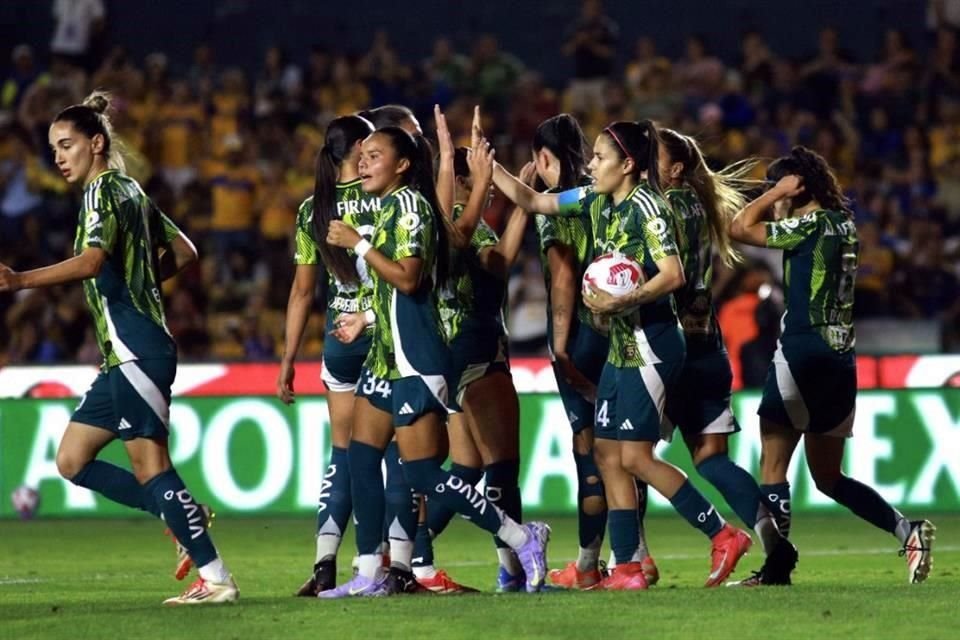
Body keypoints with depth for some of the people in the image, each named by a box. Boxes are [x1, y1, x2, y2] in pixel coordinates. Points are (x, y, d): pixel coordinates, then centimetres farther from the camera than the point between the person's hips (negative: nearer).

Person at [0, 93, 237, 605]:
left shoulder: (105, 192, -10)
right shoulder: (130, 191, 19)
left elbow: (91, 260, -28)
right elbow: (183, 252, 27)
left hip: (135, 350, -10)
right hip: (124, 355, 10)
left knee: (149, 466, -8)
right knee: (72, 461, 10)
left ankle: (215, 579, -7)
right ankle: (186, 518, 11)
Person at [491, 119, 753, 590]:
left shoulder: (645, 205, -14)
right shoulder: (596, 201, 10)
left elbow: (672, 274, -21)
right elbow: (533, 201, 17)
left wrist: (619, 302, -25)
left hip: (651, 345, -9)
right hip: (622, 344, 9)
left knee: (634, 455, -10)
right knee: (606, 453, 6)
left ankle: (723, 535, -3)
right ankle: (628, 568, 7)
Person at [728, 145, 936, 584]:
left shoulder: (811, 225, -10)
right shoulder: (844, 224, 14)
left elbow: (741, 228, -9)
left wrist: (780, 192, 0)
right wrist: (784, 207, 19)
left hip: (802, 354, -8)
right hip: (840, 357, 8)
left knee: (772, 468, -4)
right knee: (828, 478, 15)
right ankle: (908, 531, 0)